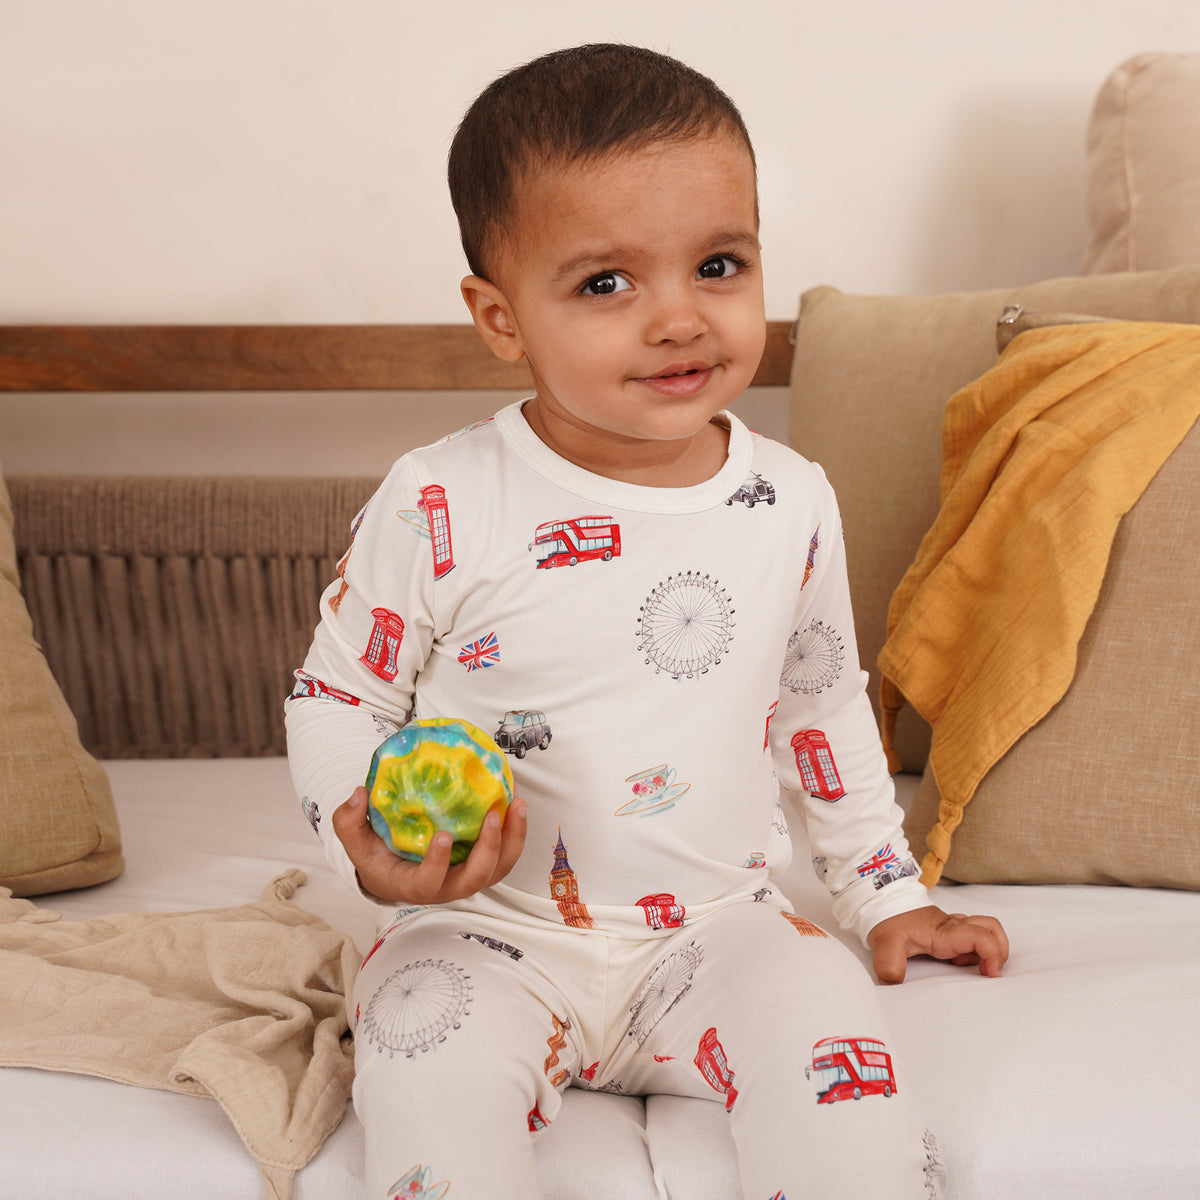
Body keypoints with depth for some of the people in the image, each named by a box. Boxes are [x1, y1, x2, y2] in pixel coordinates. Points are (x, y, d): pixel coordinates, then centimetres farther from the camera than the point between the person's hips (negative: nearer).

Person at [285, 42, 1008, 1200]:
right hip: (491, 928, -2)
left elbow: (823, 705, 15)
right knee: (432, 1072, -29)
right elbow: (335, 698, 0)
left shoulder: (792, 506, 0)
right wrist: (371, 847, -20)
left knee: (842, 1061, -23)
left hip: (717, 923, 2)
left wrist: (887, 897, 19)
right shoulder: (439, 507, -12)